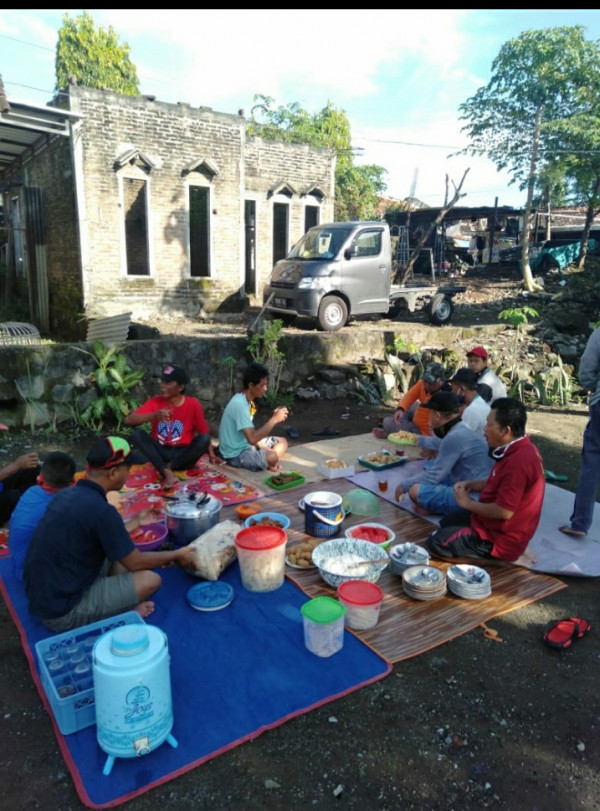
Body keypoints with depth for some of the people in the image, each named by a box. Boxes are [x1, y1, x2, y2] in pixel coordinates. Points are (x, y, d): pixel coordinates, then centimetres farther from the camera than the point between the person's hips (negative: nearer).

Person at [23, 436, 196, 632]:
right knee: (150, 579, -8)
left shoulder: (68, 494, 1)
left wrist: (136, 522, 26)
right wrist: (177, 555, 3)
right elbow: (135, 563, -12)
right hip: (63, 611, -9)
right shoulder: (100, 509, -25)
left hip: (43, 594, 9)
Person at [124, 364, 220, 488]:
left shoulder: (193, 404, -7)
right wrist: (154, 415, -31)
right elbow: (128, 420, -15)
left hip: (183, 455, -1)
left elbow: (204, 433, 1)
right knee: (137, 434, -24)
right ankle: (166, 472, -34)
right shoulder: (155, 401, -4)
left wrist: (212, 455, -12)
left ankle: (168, 466, -22)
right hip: (160, 453, 1)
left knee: (204, 439, -27)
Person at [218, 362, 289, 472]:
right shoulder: (240, 404, -26)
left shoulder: (247, 400, 5)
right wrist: (274, 419, -26)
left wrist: (266, 449, -3)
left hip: (246, 444, 10)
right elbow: (252, 438, -33)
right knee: (272, 457, -31)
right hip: (236, 454, -10)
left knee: (282, 442, 13)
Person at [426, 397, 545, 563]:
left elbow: (504, 511, -31)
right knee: (446, 523, 26)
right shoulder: (520, 450, 2)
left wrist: (468, 503, -15)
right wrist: (471, 485, 2)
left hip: (500, 538, -11)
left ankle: (501, 558, -2)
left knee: (436, 542, -8)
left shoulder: (518, 461, -31)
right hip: (496, 524, 11)